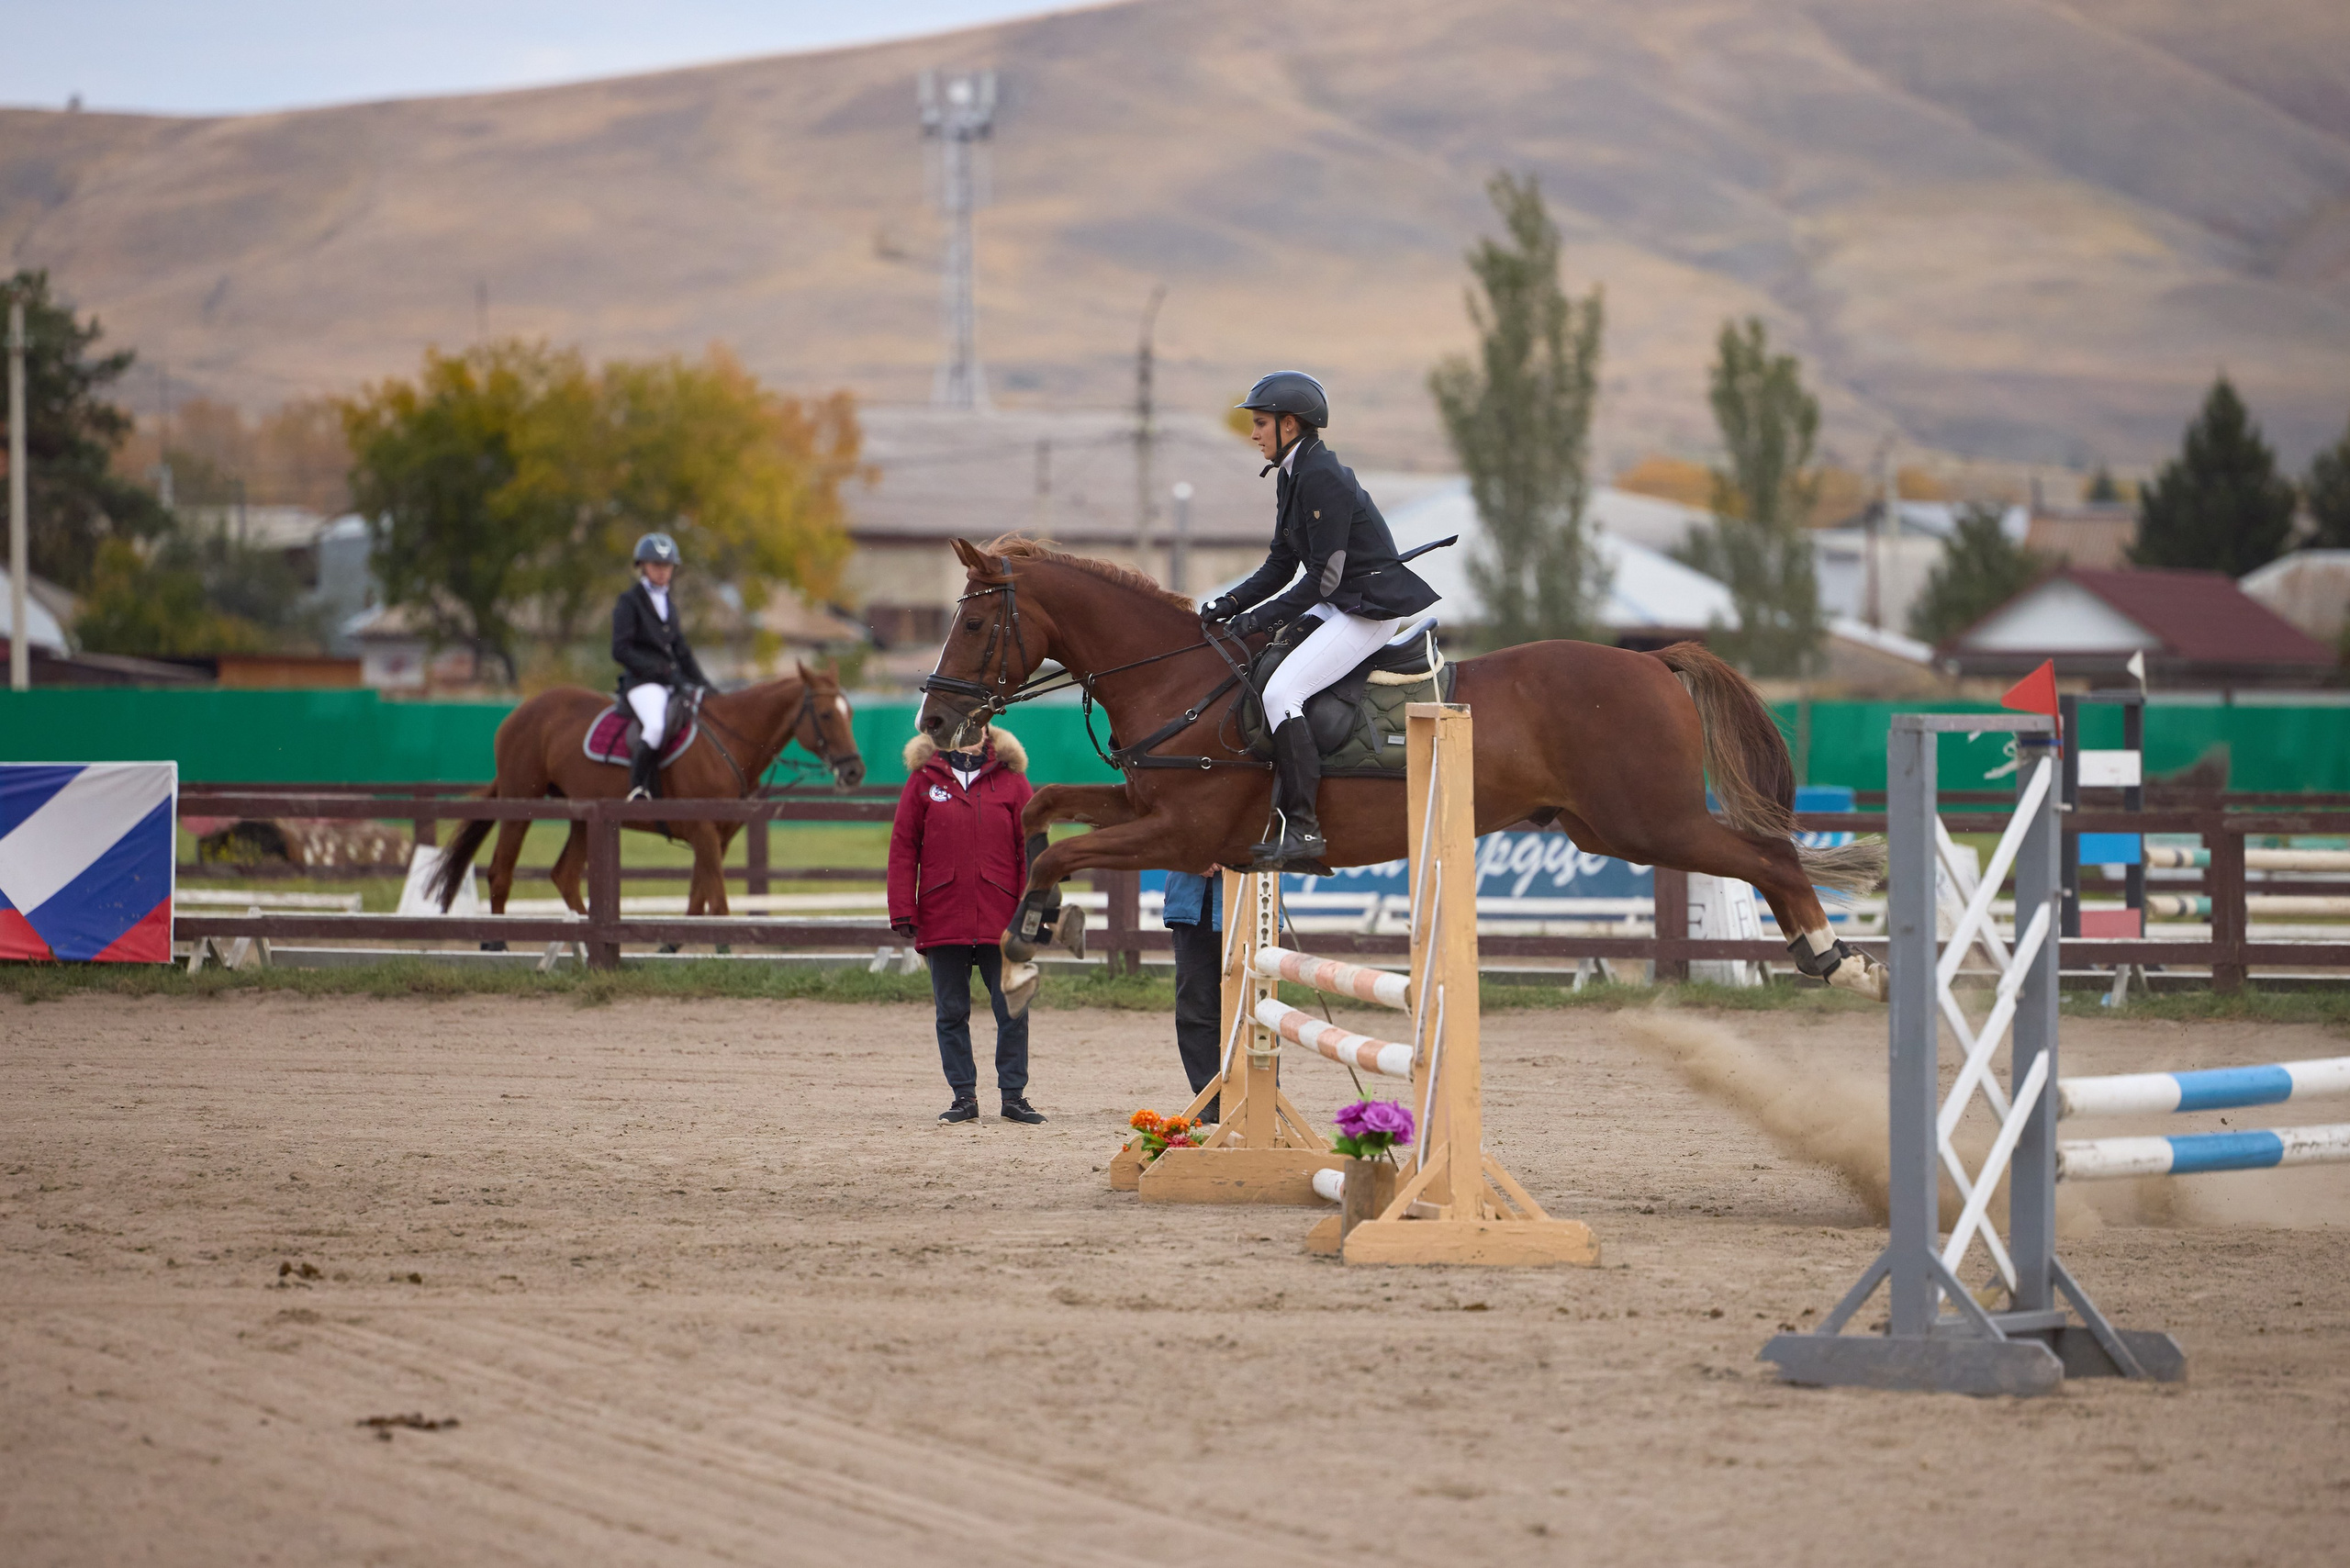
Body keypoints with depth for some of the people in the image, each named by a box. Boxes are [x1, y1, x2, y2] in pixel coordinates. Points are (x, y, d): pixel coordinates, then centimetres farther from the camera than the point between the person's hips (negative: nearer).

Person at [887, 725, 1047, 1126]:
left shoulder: (1011, 780, 5)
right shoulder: (924, 780, 5)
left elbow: (1030, 848, 4)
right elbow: (903, 849, 4)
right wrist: (902, 911, -4)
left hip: (1001, 920, -1)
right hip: (942, 920, 1)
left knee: (1012, 1011, 0)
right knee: (951, 1013, 5)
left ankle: (1014, 1094, 9)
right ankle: (964, 1096, 12)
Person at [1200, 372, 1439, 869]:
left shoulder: (1321, 478, -20)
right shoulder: (1293, 476, 11)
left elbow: (1324, 577, -21)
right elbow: (1281, 565, 16)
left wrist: (1265, 616, -17)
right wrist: (1230, 604, 3)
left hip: (1371, 607, -11)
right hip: (1337, 604, 11)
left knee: (1281, 692, -21)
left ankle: (1303, 828, -21)